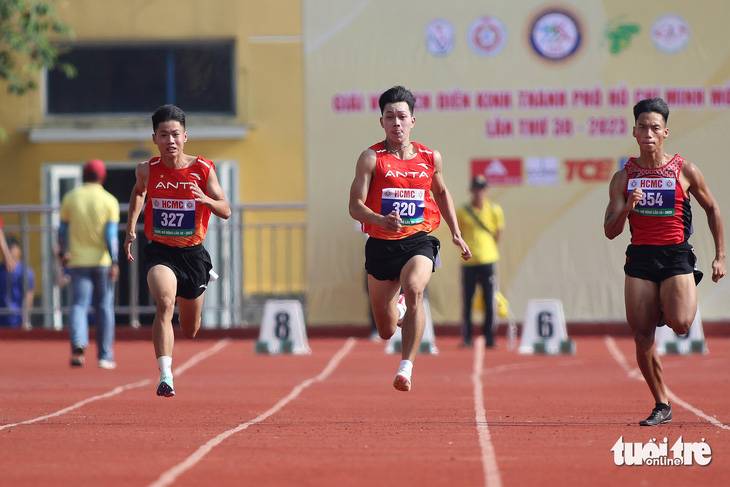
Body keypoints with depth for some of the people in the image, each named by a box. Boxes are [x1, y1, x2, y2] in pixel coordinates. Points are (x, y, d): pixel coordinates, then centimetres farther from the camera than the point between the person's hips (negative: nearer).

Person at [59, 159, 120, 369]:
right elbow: (111, 234, -11)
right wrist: (114, 261, -15)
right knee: (104, 307, 8)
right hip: (102, 260, -1)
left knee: (79, 305, -1)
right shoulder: (109, 201, -3)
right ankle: (105, 356, 10)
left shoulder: (70, 198, 3)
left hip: (78, 261, 1)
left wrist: (63, 253, 23)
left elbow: (62, 228, 9)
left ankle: (78, 343, -29)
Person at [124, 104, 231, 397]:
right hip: (159, 252, -1)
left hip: (192, 253, 1)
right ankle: (165, 375, -38)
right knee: (165, 303, -31)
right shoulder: (147, 171, -4)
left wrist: (205, 200, -28)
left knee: (190, 331, 15)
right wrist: (131, 228, 12)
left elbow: (226, 211, -7)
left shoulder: (203, 170, -8)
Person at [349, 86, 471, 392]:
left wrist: (456, 233, 18)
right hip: (381, 245, 0)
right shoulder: (371, 158, -6)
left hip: (418, 242, 0)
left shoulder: (431, 158, 4)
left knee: (414, 288, -34)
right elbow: (355, 206, -12)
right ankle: (399, 308, 49)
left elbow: (441, 192, 25)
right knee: (386, 331, 9)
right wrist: (380, 220, -32)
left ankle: (407, 366, -30)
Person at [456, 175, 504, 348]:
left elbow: (498, 233, 12)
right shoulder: (462, 212, 5)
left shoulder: (495, 210, 5)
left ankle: (489, 338, 5)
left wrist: (488, 248, 9)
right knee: (466, 302, 0)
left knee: (489, 302, -1)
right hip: (468, 262, 0)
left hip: (488, 261, 0)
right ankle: (466, 338, 6)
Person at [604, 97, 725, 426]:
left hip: (677, 256, -2)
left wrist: (720, 256, 11)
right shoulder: (623, 178, 5)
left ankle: (670, 307, 18)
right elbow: (610, 232, 3)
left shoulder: (685, 172, 0)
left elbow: (712, 209, 14)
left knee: (679, 324, -21)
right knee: (642, 337, -3)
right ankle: (661, 406, 11)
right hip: (640, 258, 2)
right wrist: (626, 208, -17)